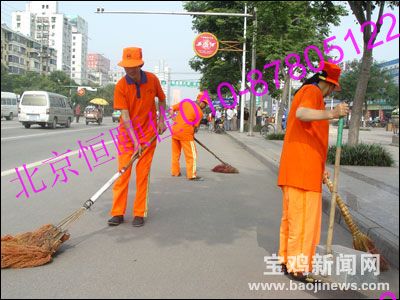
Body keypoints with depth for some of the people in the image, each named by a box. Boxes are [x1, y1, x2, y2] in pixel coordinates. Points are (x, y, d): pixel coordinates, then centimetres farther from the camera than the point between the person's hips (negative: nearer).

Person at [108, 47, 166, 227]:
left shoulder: (152, 79, -6)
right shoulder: (121, 86, -13)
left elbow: (161, 99, 14)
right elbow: (125, 116, -18)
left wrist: (161, 120, 0)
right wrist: (135, 141, -26)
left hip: (148, 133, 1)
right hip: (127, 134, -1)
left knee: (143, 174, 3)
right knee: (122, 173, -1)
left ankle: (139, 214, 11)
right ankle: (118, 213, 8)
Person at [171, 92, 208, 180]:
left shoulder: (185, 102, 7)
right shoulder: (199, 112, -9)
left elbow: (172, 109, 12)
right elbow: (195, 127, -5)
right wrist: (194, 131, 16)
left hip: (175, 130, 7)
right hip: (186, 133, -7)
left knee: (175, 153, 19)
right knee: (191, 154, 2)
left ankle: (175, 171, 27)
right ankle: (192, 175, 1)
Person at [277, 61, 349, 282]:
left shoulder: (305, 92, 27)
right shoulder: (312, 91, -5)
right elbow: (301, 113, -30)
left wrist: (319, 167, 32)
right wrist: (331, 113, -45)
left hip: (294, 169, 10)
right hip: (303, 167, -10)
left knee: (291, 215, 14)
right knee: (303, 218, -5)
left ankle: (287, 261, 23)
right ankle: (298, 268, 2)